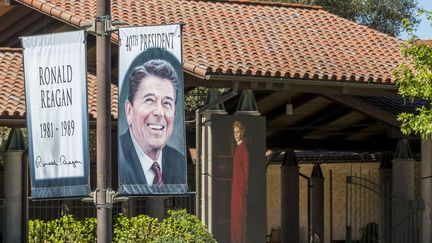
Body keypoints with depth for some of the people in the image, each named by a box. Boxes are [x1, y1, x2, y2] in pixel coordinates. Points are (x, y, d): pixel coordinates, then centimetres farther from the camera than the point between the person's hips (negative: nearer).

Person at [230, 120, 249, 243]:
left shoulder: (243, 148, -12)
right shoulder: (237, 148, 17)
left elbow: (246, 167, -16)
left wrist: (245, 184, -18)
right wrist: (233, 182, 18)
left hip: (240, 185, -10)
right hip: (235, 185, 10)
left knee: (239, 213, -9)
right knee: (235, 213, 9)